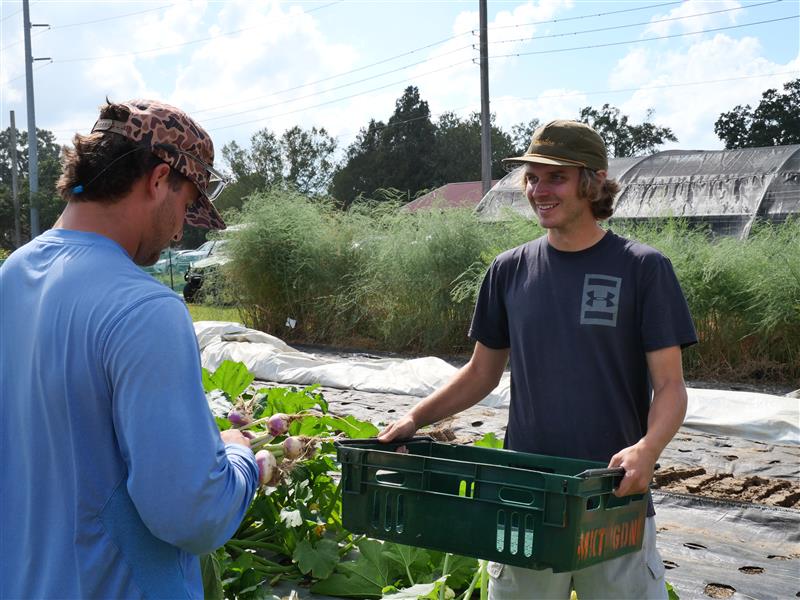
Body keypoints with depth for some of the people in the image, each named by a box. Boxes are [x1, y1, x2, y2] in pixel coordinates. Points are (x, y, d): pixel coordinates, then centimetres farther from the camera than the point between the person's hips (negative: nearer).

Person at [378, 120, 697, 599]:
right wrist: (415, 419, 2)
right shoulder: (511, 270, 5)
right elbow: (483, 372, 14)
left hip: (615, 503, -3)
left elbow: (670, 386, -7)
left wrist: (647, 448, -26)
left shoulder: (643, 268, -5)